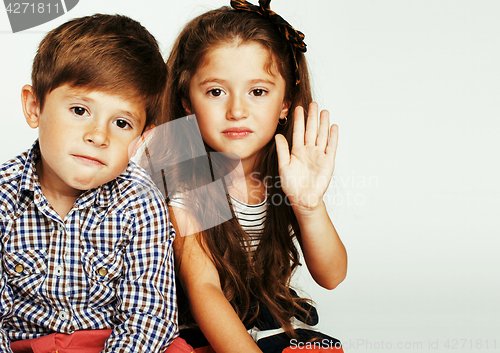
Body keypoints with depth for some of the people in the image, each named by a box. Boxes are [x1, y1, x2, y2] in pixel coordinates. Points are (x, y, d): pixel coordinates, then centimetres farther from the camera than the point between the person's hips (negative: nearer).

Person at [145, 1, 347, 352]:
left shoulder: (290, 172, -8)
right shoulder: (181, 181, -17)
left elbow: (331, 276, -11)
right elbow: (202, 288, -22)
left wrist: (308, 204, -29)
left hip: (279, 324, 2)